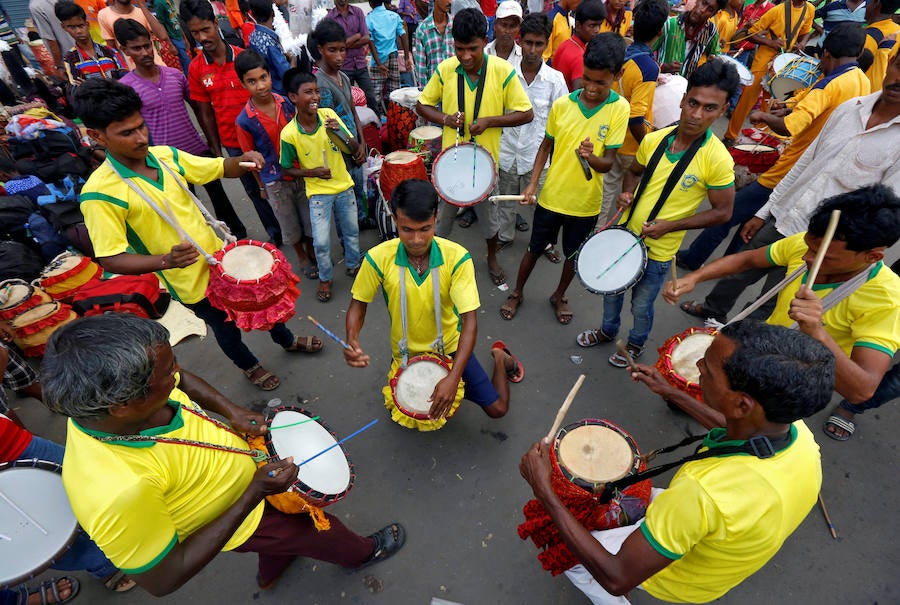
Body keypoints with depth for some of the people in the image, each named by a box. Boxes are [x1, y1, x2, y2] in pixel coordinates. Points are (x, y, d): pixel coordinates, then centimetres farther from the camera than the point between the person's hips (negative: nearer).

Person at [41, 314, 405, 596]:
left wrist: (231, 411, -14)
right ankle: (362, 553, 55)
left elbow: (183, 380, -2)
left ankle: (271, 572, 67)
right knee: (321, 529, 20)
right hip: (237, 519, -5)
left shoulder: (112, 389, -26)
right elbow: (162, 580, -30)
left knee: (283, 510, 35)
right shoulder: (119, 492, -46)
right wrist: (253, 495, -32)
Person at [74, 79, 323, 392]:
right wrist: (166, 260, -37)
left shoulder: (165, 155, -7)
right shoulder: (99, 193, -22)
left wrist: (243, 160, -18)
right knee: (225, 326, 18)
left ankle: (287, 341, 53)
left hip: (221, 255, 6)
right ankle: (249, 366, 48)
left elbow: (221, 167, 4)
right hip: (192, 282, -5)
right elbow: (111, 260, -22)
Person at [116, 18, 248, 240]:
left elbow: (197, 107, 13)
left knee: (218, 194, 15)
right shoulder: (125, 87, -6)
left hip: (198, 150, 3)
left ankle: (240, 235, 31)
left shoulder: (175, 74, 3)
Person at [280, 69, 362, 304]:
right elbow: (287, 169, -3)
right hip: (318, 192, -3)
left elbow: (355, 150, -8)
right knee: (321, 242, -3)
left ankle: (353, 265, 44)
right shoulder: (289, 134, -17)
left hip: (344, 185, 3)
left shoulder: (329, 115, -11)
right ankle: (325, 278, 24)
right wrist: (312, 172, -19)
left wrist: (341, 133, -27)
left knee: (351, 231, 17)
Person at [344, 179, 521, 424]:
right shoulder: (379, 257, -22)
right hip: (406, 354, 2)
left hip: (451, 347, -1)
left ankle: (499, 357, 28)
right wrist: (352, 341, -30)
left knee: (497, 409, 0)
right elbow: (358, 304, -9)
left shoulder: (456, 257, -26)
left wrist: (453, 377, -39)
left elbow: (470, 320, -28)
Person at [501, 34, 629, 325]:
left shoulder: (619, 109, -11)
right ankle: (517, 292, 36)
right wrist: (532, 183, -7)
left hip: (586, 202, 0)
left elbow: (608, 162, -13)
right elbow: (546, 146, 4)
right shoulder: (562, 104, -8)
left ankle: (559, 296, 42)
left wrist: (591, 157, -36)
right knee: (535, 248, 14)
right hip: (551, 196, 0)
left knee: (574, 255, 17)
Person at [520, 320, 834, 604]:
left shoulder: (703, 493, -48)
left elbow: (617, 578, -35)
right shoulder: (800, 432, -25)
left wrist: (543, 489, -31)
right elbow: (733, 430, 1)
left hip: (683, 577, -5)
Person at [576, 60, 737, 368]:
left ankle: (636, 343, 45)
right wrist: (627, 193, -11)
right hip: (624, 234, 5)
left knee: (641, 305, 15)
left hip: (658, 250, -4)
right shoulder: (653, 139, -8)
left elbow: (722, 212, -12)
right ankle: (608, 330, 51)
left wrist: (669, 225, -22)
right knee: (611, 290, 23)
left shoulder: (717, 160, -20)